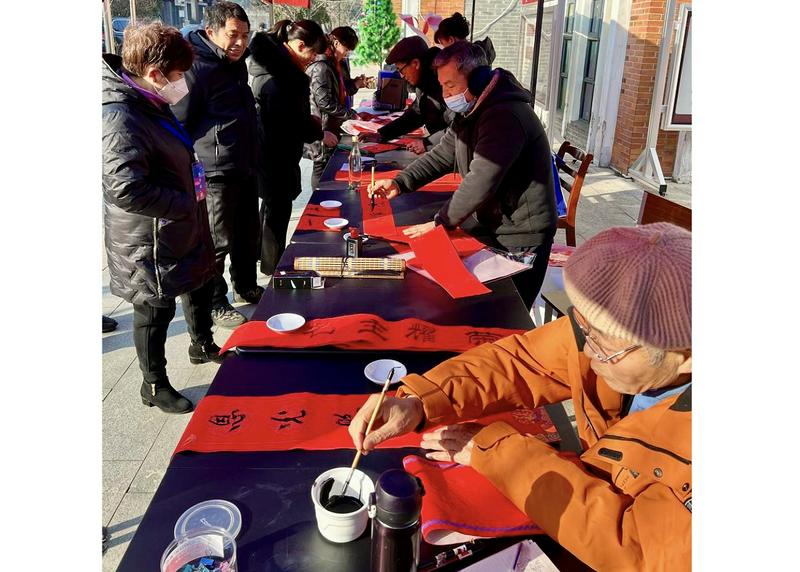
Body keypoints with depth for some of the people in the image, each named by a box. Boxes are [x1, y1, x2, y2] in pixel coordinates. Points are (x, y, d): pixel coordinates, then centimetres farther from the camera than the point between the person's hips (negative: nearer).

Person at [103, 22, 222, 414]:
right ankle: (154, 386, 29)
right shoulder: (119, 119, -27)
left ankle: (203, 346, 51)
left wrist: (189, 197, 10)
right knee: (156, 311, 7)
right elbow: (126, 189, -35)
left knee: (201, 283, 26)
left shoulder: (149, 103, 5)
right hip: (150, 242, -10)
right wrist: (187, 203, -24)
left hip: (182, 228, 10)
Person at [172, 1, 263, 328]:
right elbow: (178, 125, -15)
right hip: (216, 174, -9)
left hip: (244, 169, 9)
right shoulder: (197, 69, -15)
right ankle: (215, 304, 17)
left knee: (247, 235, 19)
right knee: (218, 243, 3)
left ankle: (245, 287, 36)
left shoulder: (237, 64, 14)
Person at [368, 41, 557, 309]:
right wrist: (400, 182, -4)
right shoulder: (471, 111, 8)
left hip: (519, 238, -9)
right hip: (488, 226, 9)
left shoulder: (505, 116, -26)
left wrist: (441, 222, -19)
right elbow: (443, 155, 11)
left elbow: (480, 181, -30)